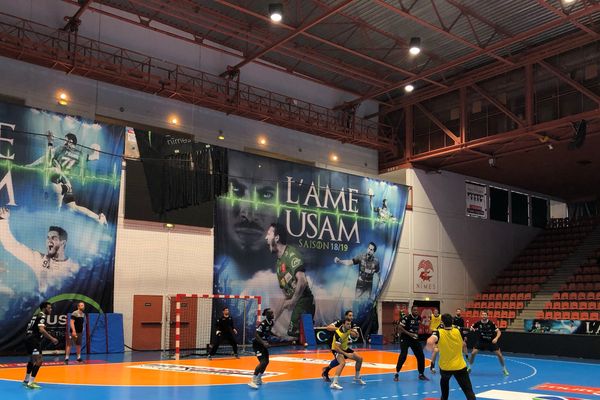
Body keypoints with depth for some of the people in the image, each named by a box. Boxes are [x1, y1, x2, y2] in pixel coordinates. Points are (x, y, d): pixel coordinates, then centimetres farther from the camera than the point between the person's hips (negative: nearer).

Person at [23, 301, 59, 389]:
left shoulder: (37, 315, 18)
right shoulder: (42, 316, -12)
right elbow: (41, 330, -26)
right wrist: (51, 338, -26)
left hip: (30, 339, 11)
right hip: (33, 340, -11)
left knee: (32, 359, 25)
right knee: (39, 361, -13)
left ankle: (27, 380, 37)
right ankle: (31, 383, -16)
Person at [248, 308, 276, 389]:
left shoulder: (271, 323, 2)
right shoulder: (263, 323, -24)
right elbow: (256, 334, -29)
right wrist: (263, 342, -37)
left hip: (264, 344, 9)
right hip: (257, 344, -9)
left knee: (266, 362, 15)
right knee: (263, 362, -19)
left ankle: (258, 379, 31)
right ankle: (252, 381, -18)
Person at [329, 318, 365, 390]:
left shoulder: (348, 329, -10)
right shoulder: (339, 334, -32)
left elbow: (356, 336, 8)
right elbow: (337, 348, -33)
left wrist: (355, 332, -15)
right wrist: (346, 354, -36)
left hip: (345, 348, 8)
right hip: (337, 350, -8)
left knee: (359, 359, 10)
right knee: (342, 363, -35)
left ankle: (357, 378, 29)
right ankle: (334, 383, -37)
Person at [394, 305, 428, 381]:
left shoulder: (419, 318, 3)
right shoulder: (407, 318, -18)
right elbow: (400, 327, -19)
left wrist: (417, 333, 7)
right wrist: (409, 333, -24)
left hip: (414, 339, 6)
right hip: (405, 338, -6)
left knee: (421, 356, 4)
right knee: (403, 356, -16)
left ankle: (421, 374, 19)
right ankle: (396, 373, -3)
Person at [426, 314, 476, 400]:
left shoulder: (439, 332, -13)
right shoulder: (458, 330, -4)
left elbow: (429, 343, -31)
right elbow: (464, 345, 12)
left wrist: (431, 347, -10)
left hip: (445, 366, 0)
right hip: (460, 366, 0)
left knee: (444, 382, 34)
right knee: (468, 391, -5)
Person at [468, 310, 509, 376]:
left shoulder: (491, 323, -19)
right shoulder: (478, 323, -14)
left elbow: (499, 331, -15)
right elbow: (471, 328, -1)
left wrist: (496, 338, -32)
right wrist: (472, 329, -26)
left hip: (491, 342, -1)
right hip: (481, 341, 1)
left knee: (499, 354, -4)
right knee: (473, 353, -11)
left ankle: (504, 369, 19)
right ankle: (469, 368, 9)